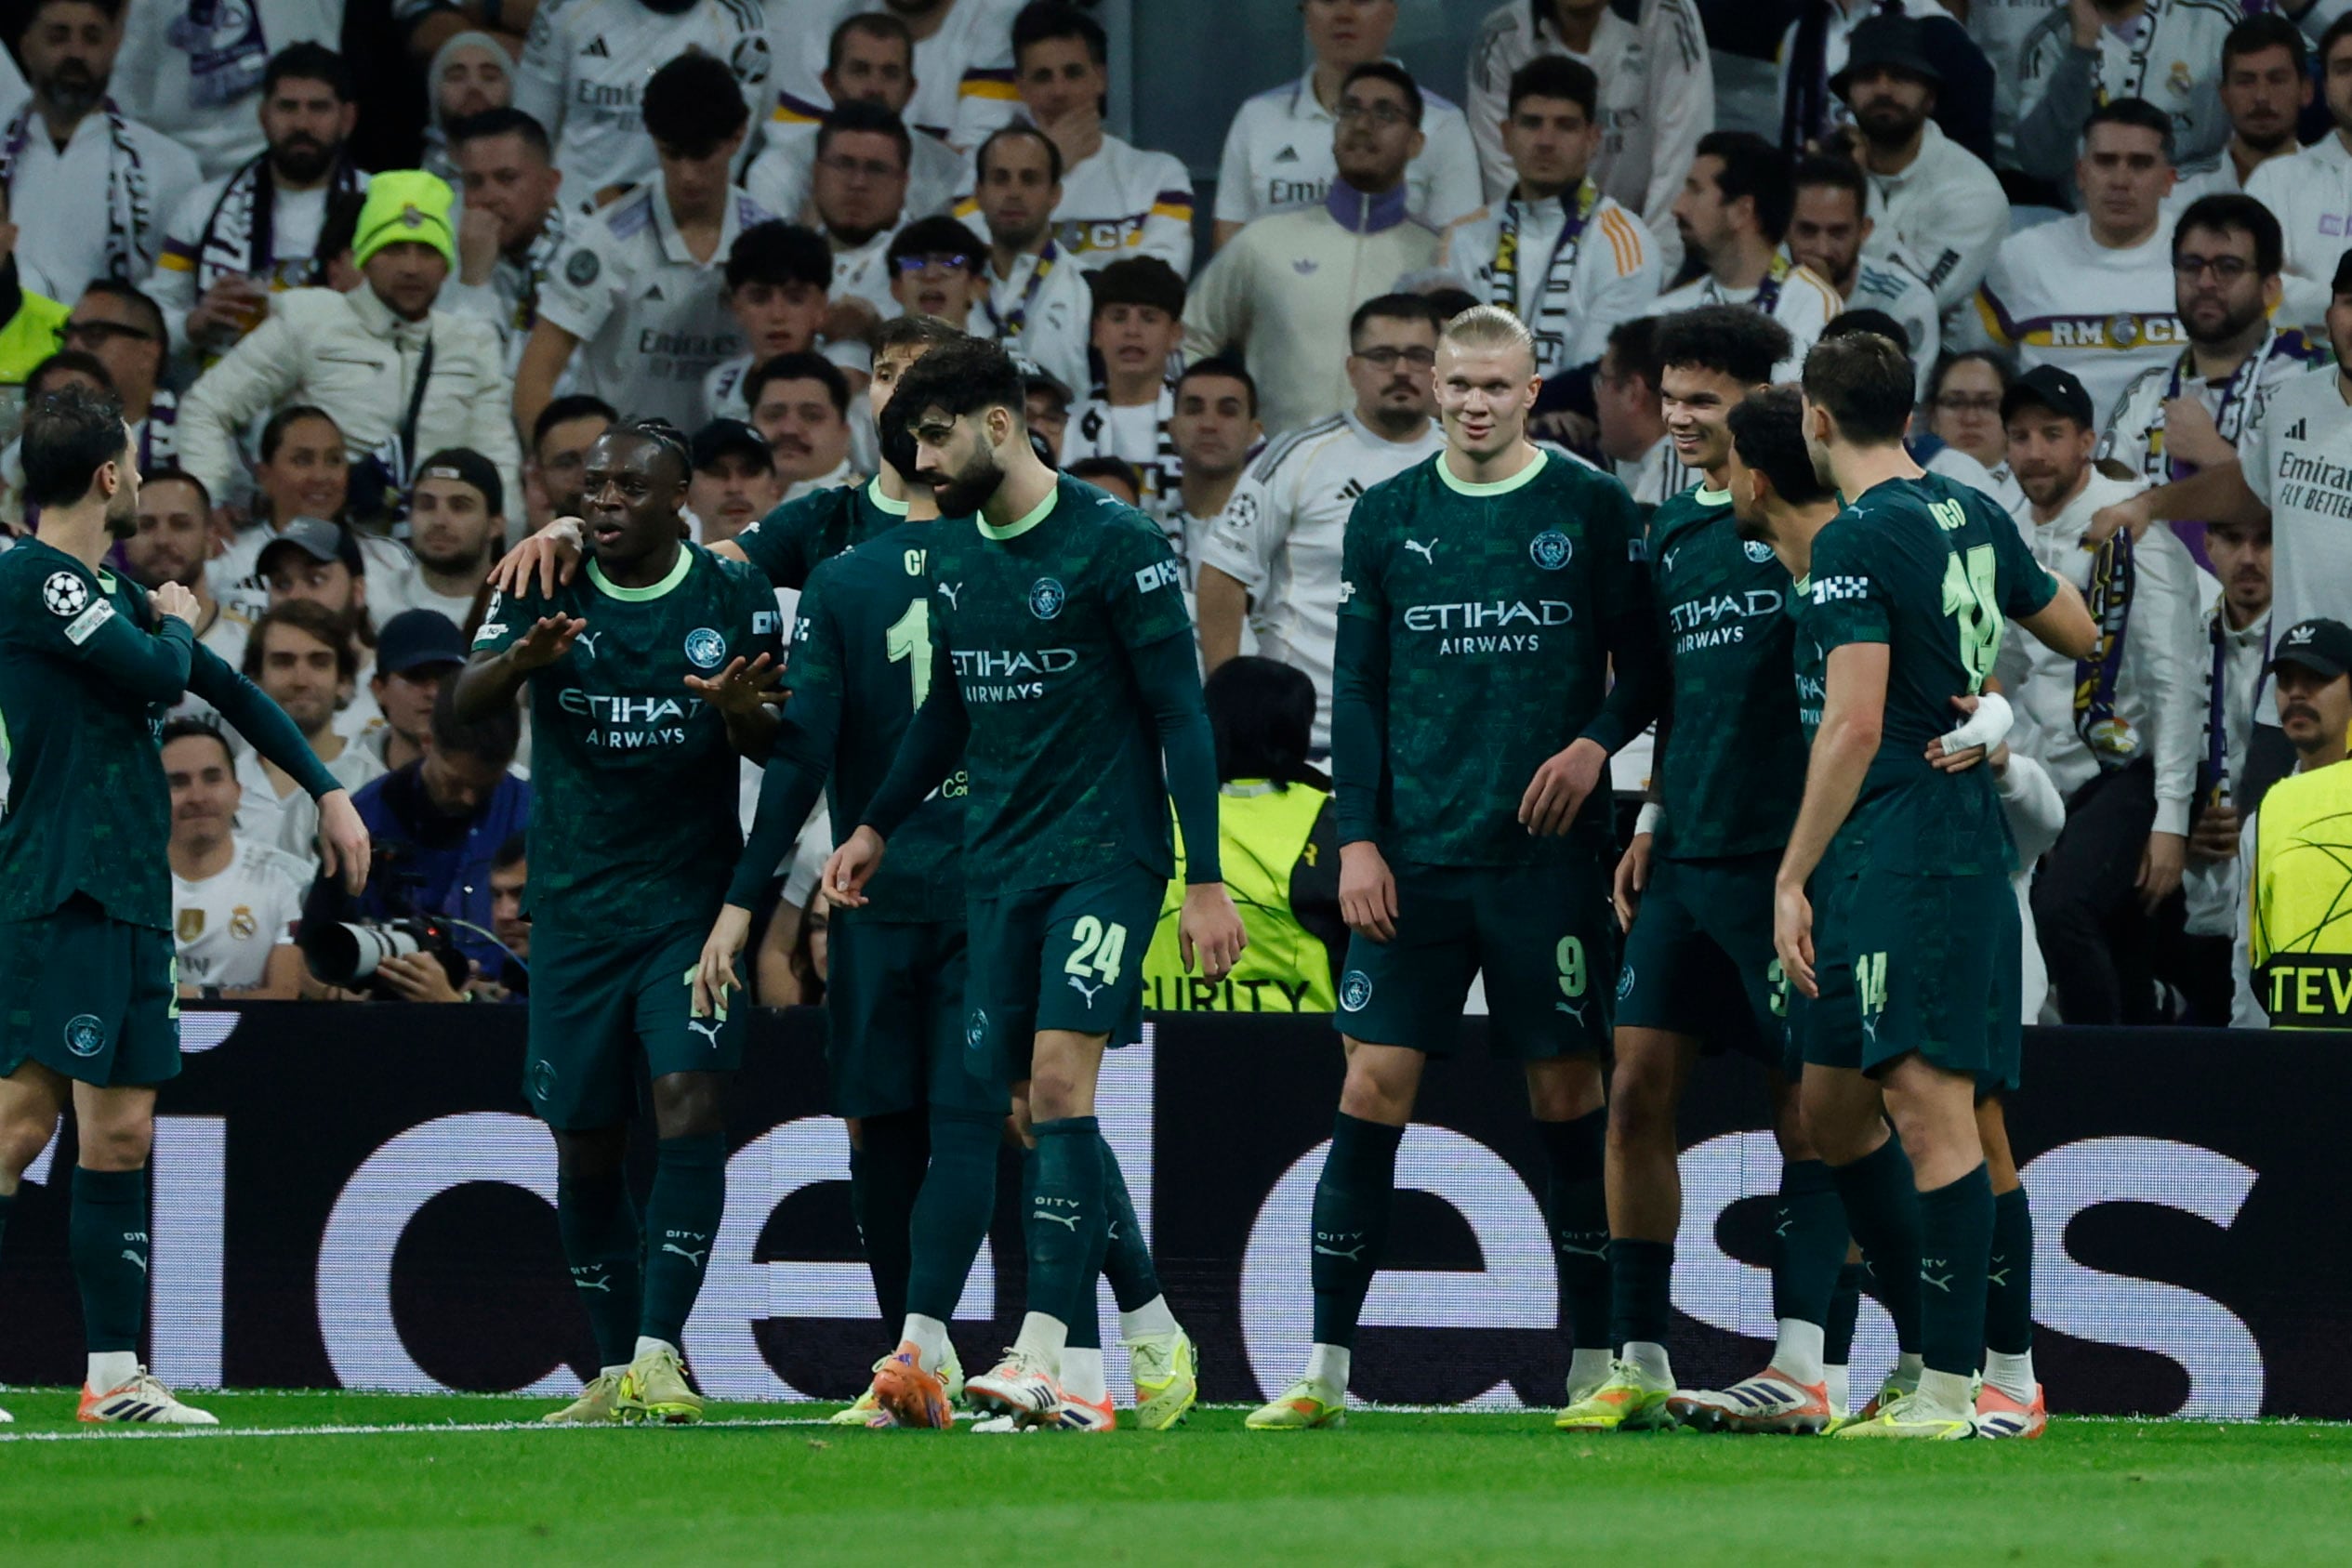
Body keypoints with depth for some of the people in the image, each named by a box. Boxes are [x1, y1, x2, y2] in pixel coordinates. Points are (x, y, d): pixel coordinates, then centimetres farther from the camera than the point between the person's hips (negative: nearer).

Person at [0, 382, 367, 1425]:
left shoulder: (106, 590, 19)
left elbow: (217, 686, 28)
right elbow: (160, 675, -17)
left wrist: (327, 790, 26)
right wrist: (177, 622, 6)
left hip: (131, 898, 9)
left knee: (120, 1134, 8)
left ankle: (113, 1376, 10)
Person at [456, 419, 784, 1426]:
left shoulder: (733, 597, 1)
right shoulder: (548, 592, 1)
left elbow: (780, 750, 2)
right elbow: (464, 703, -12)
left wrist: (741, 712, -21)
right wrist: (521, 661, -34)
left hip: (693, 898, -2)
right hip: (576, 909, 2)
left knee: (690, 1100, -19)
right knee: (584, 1145, 4)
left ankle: (659, 1354, -20)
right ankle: (615, 1374, 15)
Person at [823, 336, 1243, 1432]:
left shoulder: (1112, 546, -10)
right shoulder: (951, 552, 11)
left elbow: (1180, 714, -10)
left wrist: (1206, 879, -13)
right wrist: (876, 827, 21)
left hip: (1106, 857, -7)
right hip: (998, 866, 7)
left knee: (1058, 1081, -18)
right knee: (1035, 1114, 3)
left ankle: (1050, 1355, -23)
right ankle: (1150, 1334, 13)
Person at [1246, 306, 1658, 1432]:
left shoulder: (1591, 510, 2)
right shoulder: (1386, 519, 8)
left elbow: (1644, 663, 6)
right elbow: (1357, 692, 9)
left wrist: (1596, 743, -14)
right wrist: (1357, 838, 0)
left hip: (1548, 855, -2)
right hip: (1416, 861, 2)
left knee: (1566, 1100, 1)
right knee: (1371, 1088, -3)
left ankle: (1595, 1364, 9)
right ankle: (1327, 1368, 0)